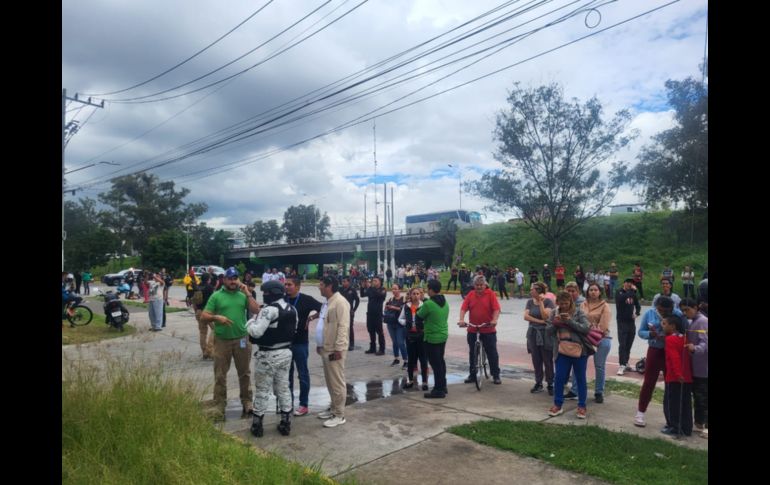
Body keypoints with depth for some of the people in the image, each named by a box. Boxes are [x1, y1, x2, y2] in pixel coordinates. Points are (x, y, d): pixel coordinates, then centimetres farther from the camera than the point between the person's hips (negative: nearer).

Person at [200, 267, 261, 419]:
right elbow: (203, 317, -1)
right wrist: (216, 317, -19)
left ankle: (247, 404, 23)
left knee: (244, 373, 11)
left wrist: (247, 293, -8)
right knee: (220, 375, 5)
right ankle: (219, 407, 14)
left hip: (242, 339, 1)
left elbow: (256, 310, -5)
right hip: (222, 341, -1)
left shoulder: (243, 295, 5)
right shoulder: (216, 296, 1)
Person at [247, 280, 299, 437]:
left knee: (262, 390, 7)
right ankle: (285, 423, 20)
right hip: (286, 352, 7)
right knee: (283, 388, 15)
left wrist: (250, 321, -6)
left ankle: (257, 424, 17)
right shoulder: (292, 309, 6)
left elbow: (256, 332, -24)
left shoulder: (269, 310, -20)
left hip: (268, 355, -7)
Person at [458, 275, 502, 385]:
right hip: (472, 329, 3)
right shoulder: (470, 295, 3)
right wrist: (461, 319, -21)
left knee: (492, 352, 5)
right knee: (472, 352, 12)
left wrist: (494, 320, -28)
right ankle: (472, 375, 24)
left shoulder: (490, 294, -4)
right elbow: (463, 308, -5)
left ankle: (496, 375, 18)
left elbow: (496, 308, -13)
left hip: (488, 329, -3)